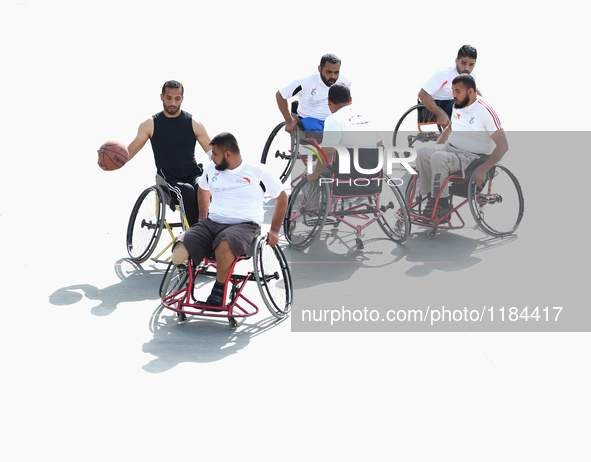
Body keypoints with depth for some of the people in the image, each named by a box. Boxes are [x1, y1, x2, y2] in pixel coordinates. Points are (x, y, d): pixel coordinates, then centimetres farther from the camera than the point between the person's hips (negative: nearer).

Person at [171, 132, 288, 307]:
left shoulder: (258, 172, -1)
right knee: (178, 255, -25)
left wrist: (275, 230, 6)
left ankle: (219, 287, -17)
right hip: (211, 223, 4)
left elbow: (282, 196, 10)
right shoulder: (211, 169, 13)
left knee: (224, 244, -42)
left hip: (244, 225, -4)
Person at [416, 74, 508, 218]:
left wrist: (482, 170, -27)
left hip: (471, 156, -8)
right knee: (421, 152, -17)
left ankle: (441, 205, -20)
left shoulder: (485, 111, -16)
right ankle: (430, 196, -12)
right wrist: (433, 148, 15)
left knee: (438, 158, -32)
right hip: (451, 147, 8)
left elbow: (503, 145, -19)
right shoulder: (458, 106, 9)